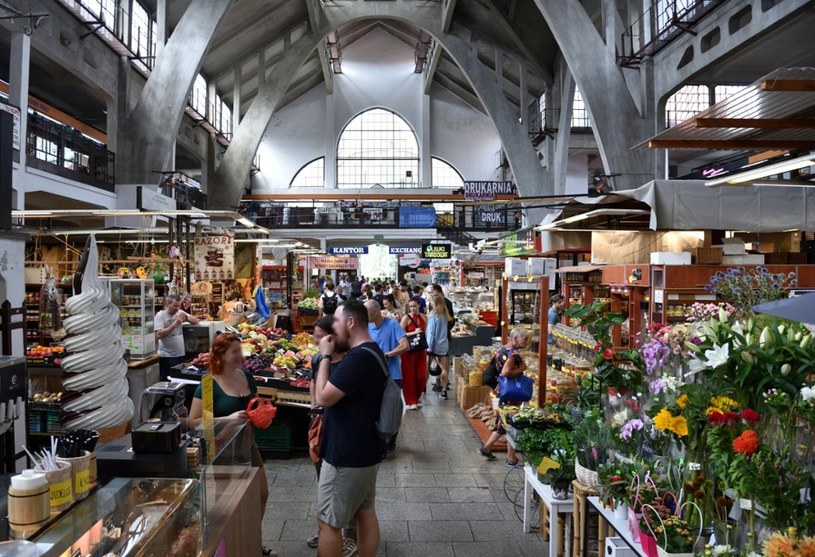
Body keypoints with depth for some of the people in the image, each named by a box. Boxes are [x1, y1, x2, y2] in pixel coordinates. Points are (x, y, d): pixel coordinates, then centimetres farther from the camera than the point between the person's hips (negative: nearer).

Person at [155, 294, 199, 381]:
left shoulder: (180, 312, 8)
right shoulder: (160, 315, -8)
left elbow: (196, 321, 11)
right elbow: (158, 335, -19)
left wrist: (187, 318, -9)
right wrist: (174, 324, -23)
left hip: (180, 355, 6)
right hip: (167, 357, -6)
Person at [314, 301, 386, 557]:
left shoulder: (358, 357, -26)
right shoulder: (371, 352, 9)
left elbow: (323, 397, -24)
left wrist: (325, 356, -16)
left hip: (346, 456, -10)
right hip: (365, 450, 10)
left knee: (328, 522, 5)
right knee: (365, 513, 18)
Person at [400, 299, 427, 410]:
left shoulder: (423, 317, 5)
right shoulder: (406, 318, -10)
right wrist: (414, 333, -21)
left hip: (421, 350, 5)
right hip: (409, 350, -5)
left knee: (422, 376, 6)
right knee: (409, 376, 2)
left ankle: (417, 398, 28)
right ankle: (410, 401, 13)